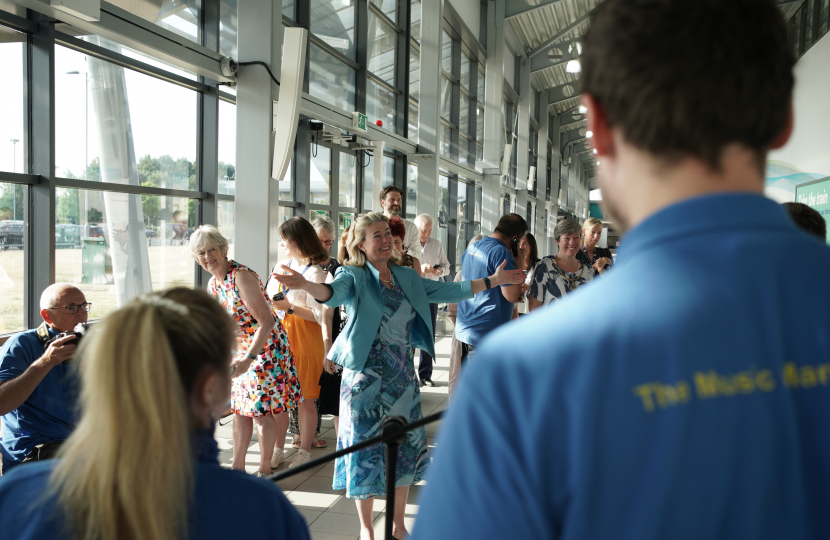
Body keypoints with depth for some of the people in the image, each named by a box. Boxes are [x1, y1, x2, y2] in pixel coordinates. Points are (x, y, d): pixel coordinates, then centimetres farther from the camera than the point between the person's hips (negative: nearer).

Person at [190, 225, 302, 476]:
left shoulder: (242, 276, -23)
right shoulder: (213, 283, 4)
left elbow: (266, 322, -27)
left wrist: (248, 359, -31)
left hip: (265, 348, -8)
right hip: (239, 352, 8)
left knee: (261, 409, -3)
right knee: (240, 407, 11)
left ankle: (265, 469, 11)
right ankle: (238, 466, 22)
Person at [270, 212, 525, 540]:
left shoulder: (406, 277, 10)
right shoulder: (354, 276, -7)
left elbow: (446, 292, 14)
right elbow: (334, 293, -28)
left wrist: (494, 280, 13)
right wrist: (305, 285, -50)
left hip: (402, 377, 5)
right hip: (366, 377, -5)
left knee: (405, 445, 12)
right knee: (367, 445, 4)